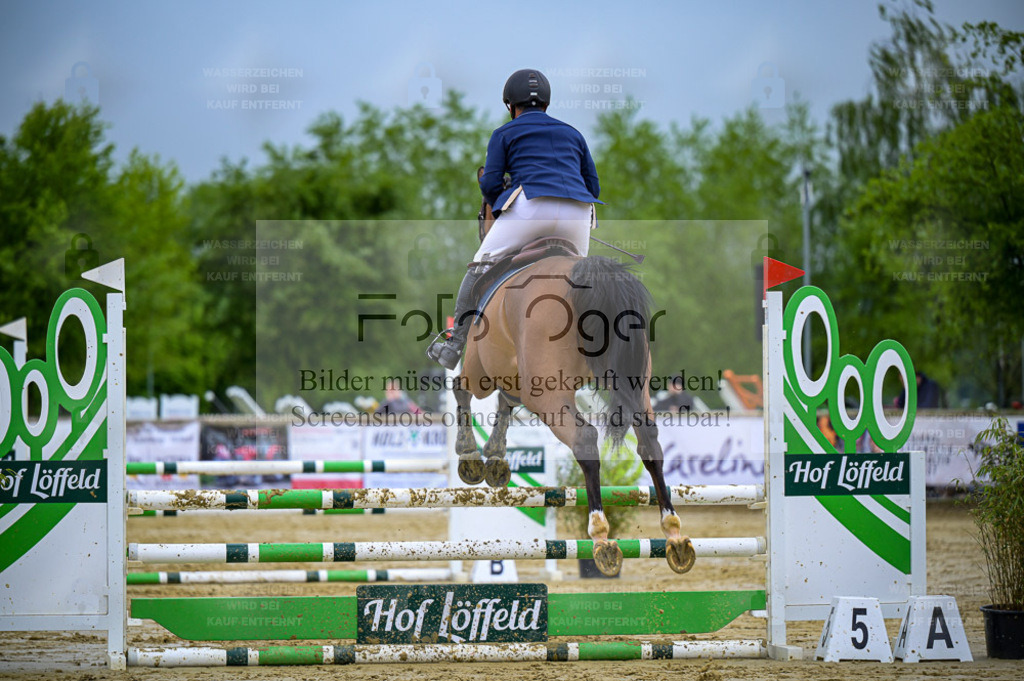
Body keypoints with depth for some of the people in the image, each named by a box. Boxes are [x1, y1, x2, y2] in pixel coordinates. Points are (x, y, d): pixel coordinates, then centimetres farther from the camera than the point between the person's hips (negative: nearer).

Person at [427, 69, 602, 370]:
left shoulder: (504, 134, 19)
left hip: (532, 205, -4)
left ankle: (454, 347, -1)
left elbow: (491, 185, 8)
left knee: (481, 267, 7)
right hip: (577, 213, 4)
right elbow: (593, 187, 25)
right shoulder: (573, 134, 30)